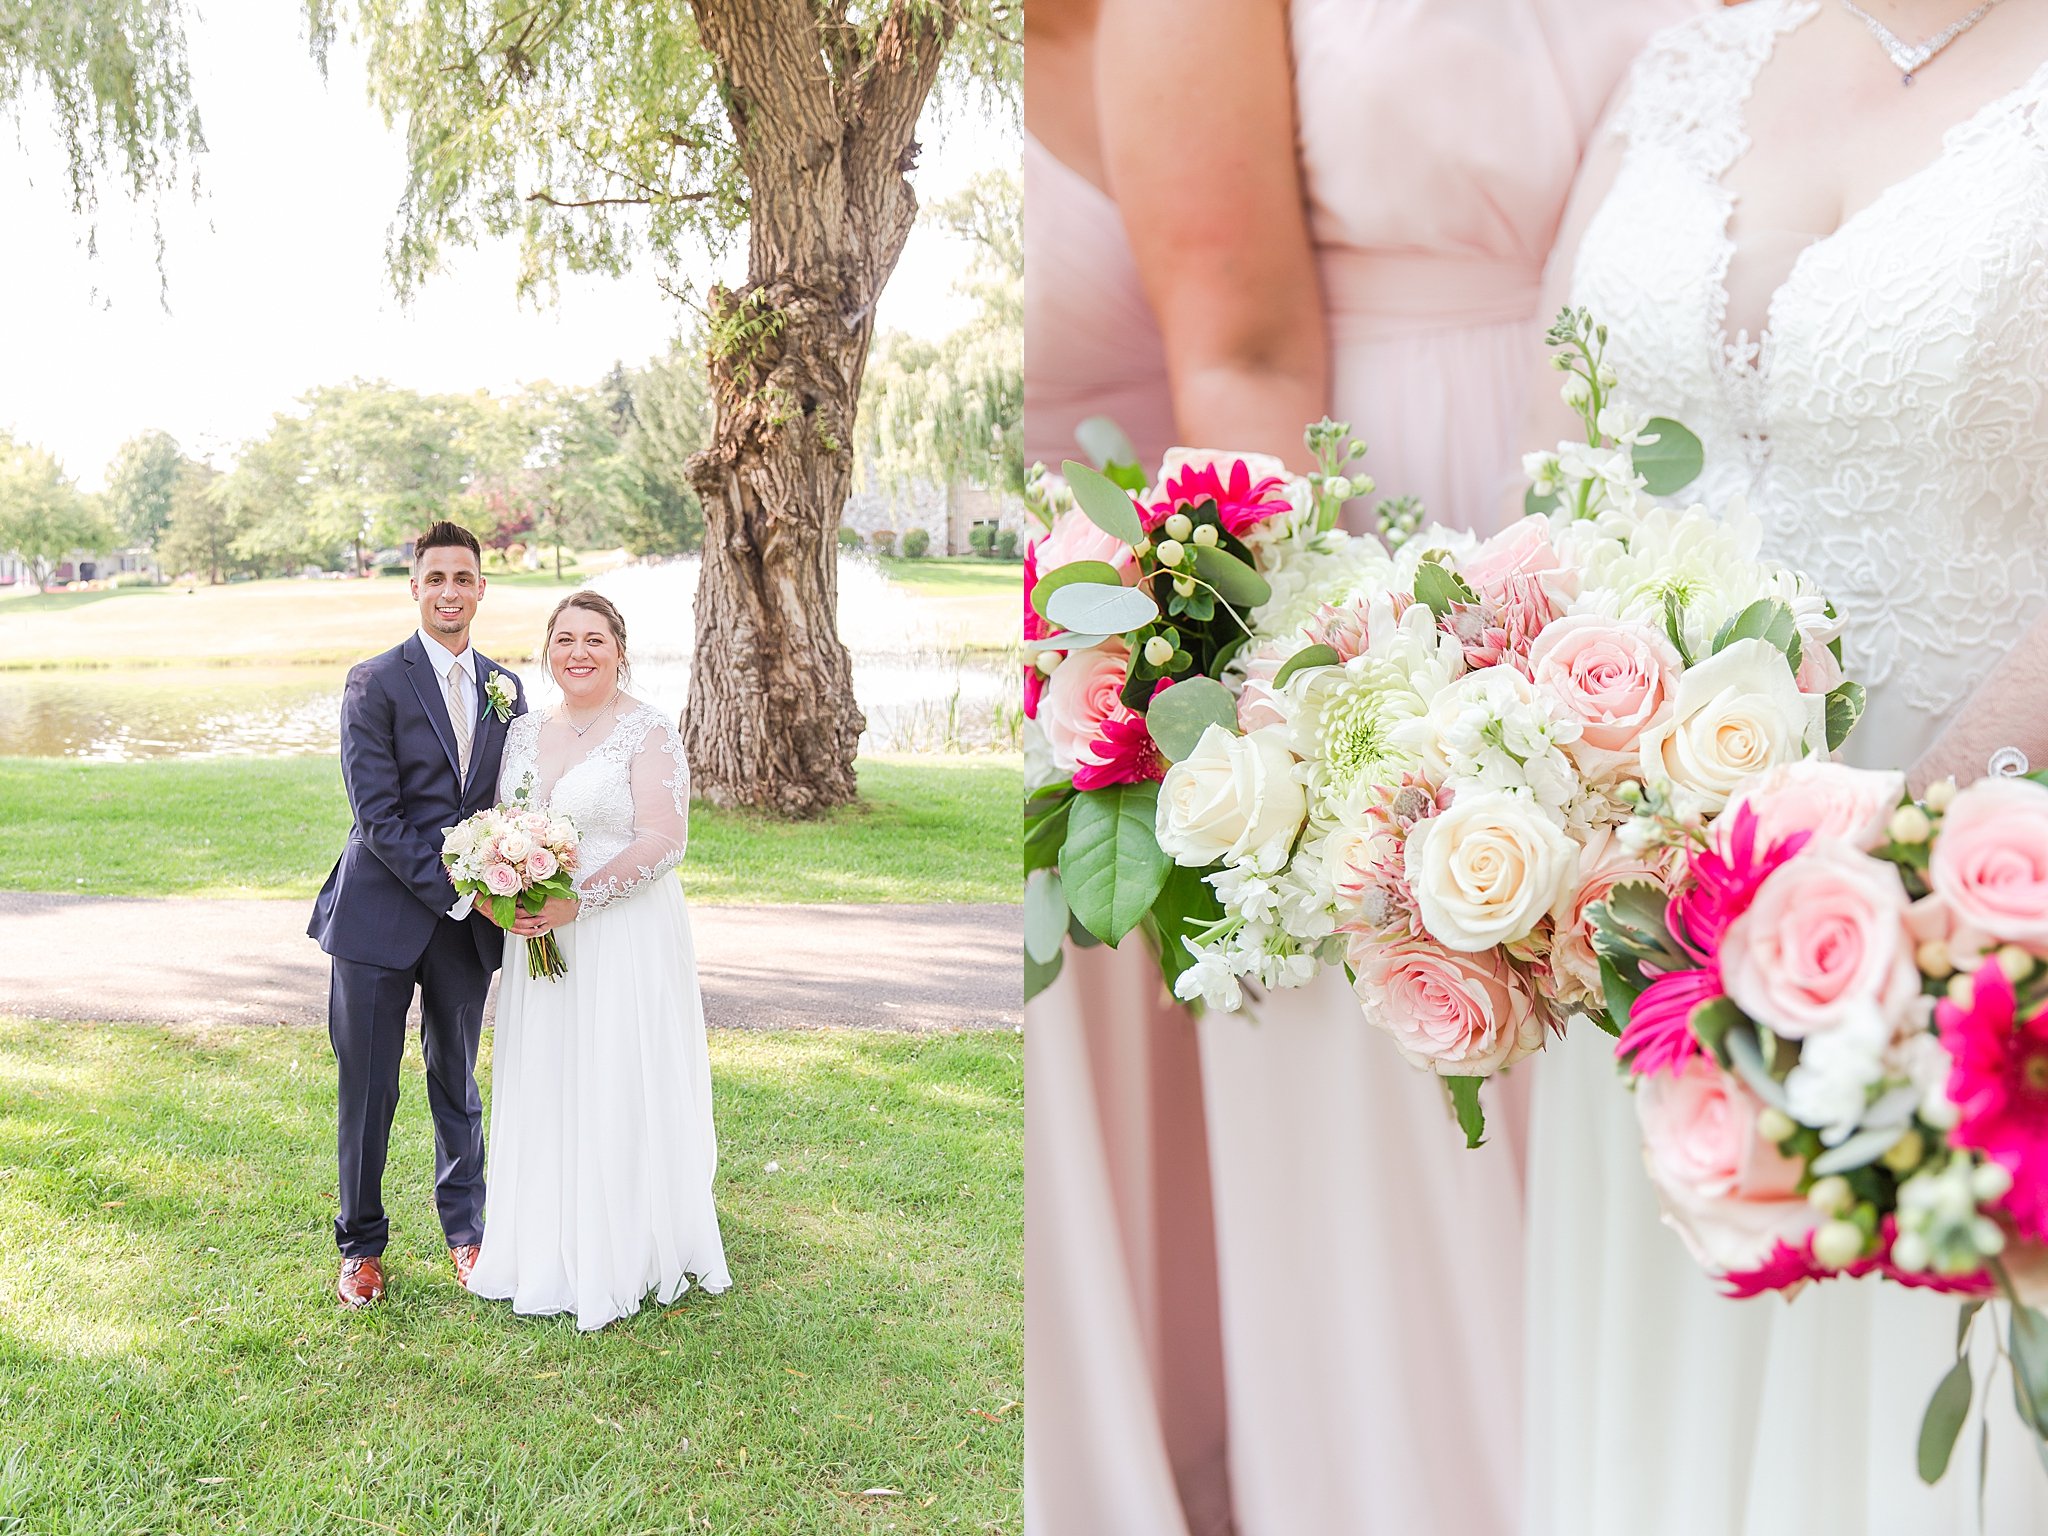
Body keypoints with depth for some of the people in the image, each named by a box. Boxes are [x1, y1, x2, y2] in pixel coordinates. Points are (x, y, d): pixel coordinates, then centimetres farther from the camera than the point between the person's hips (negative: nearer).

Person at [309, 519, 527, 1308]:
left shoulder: (506, 688, 9)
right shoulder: (374, 682, -6)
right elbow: (377, 813, -12)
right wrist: (448, 886, -16)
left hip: (467, 919, 4)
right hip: (380, 913, -4)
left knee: (457, 1080, 15)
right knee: (367, 1086, 4)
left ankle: (467, 1230, 30)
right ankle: (361, 1245, 20)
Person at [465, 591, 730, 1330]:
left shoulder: (648, 733, -8)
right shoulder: (525, 730, 11)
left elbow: (663, 840, -16)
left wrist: (577, 902, -21)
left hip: (624, 937, -6)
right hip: (538, 936, 6)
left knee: (620, 1093, -1)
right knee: (544, 1091, 10)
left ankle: (623, 1259, 13)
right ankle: (549, 1250, 23)